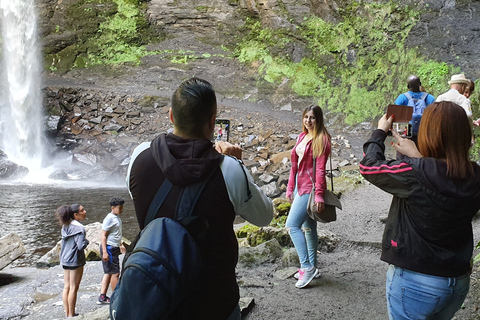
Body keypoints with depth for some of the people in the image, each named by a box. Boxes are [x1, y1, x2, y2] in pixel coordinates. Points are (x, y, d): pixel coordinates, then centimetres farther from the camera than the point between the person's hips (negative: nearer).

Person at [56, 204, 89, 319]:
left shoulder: (65, 226, 7)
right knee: (73, 288, 1)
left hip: (65, 260, 8)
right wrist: (86, 241, -6)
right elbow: (81, 246, -24)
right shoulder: (79, 228, -19)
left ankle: (67, 314, 21)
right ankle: (71, 315, 9)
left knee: (66, 287, 12)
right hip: (75, 261, -8)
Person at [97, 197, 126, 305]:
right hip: (109, 248, -10)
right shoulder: (109, 219, -15)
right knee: (115, 273, -3)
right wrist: (105, 252, -22)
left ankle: (102, 297, 15)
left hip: (114, 248, 10)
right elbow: (103, 236, -18)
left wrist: (121, 245, 30)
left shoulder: (117, 218, 13)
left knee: (108, 273, 11)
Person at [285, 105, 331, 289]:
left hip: (310, 187, -8)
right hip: (300, 185, 8)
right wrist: (290, 187, 13)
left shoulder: (321, 139, -11)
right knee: (308, 227, 14)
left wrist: (319, 194, -22)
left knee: (292, 225, -14)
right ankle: (311, 268, 23)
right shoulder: (302, 137, 12)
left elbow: (320, 168, -17)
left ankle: (307, 267, -8)